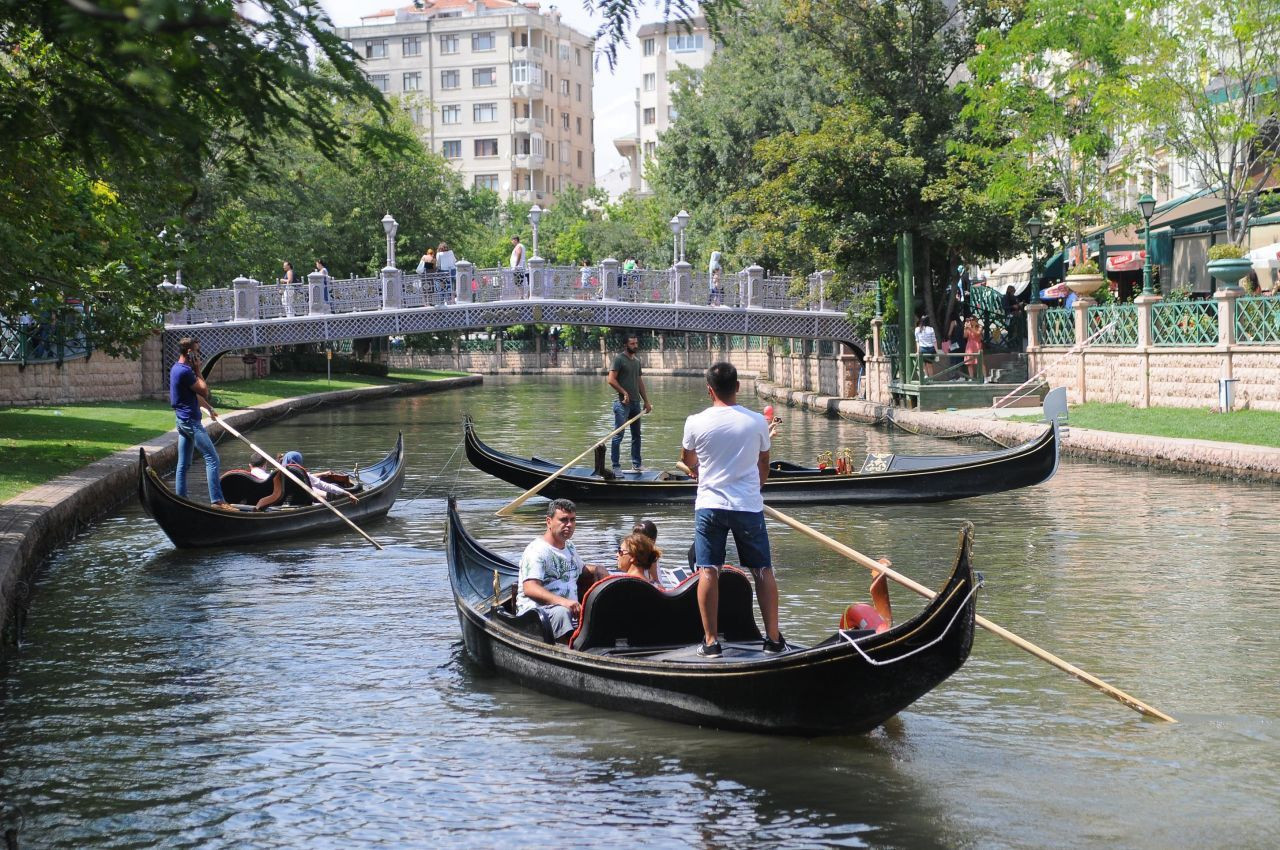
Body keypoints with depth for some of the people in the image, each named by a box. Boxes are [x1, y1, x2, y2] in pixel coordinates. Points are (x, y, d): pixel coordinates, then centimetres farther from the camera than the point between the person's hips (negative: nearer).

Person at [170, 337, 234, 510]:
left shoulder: (177, 369, 13)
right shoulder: (185, 371, -20)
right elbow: (204, 390, -14)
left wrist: (209, 408, 31)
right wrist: (198, 371, -7)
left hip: (182, 421, 10)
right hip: (191, 421, -10)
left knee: (183, 464, 12)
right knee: (212, 458, -10)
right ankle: (217, 501, -12)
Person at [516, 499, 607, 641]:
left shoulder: (569, 546, 21)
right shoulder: (537, 550, -11)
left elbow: (582, 568, 43)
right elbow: (529, 588, -25)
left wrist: (596, 569, 16)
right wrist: (562, 601, -39)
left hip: (571, 609, 8)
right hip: (536, 610, -8)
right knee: (561, 612, -40)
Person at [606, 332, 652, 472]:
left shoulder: (637, 361, 15)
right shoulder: (619, 358, -8)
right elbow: (611, 379, -15)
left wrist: (646, 401, 18)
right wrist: (624, 393, -17)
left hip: (635, 402, 8)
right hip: (623, 403, -8)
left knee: (636, 435, 14)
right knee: (618, 435, -7)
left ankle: (636, 463, 23)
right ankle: (616, 466, -4)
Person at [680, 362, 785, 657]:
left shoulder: (695, 423, -7)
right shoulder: (757, 422, -4)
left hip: (709, 506, -1)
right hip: (749, 505, 1)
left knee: (708, 572, 4)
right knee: (763, 571, 9)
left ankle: (710, 640, 3)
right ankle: (773, 637, 12)